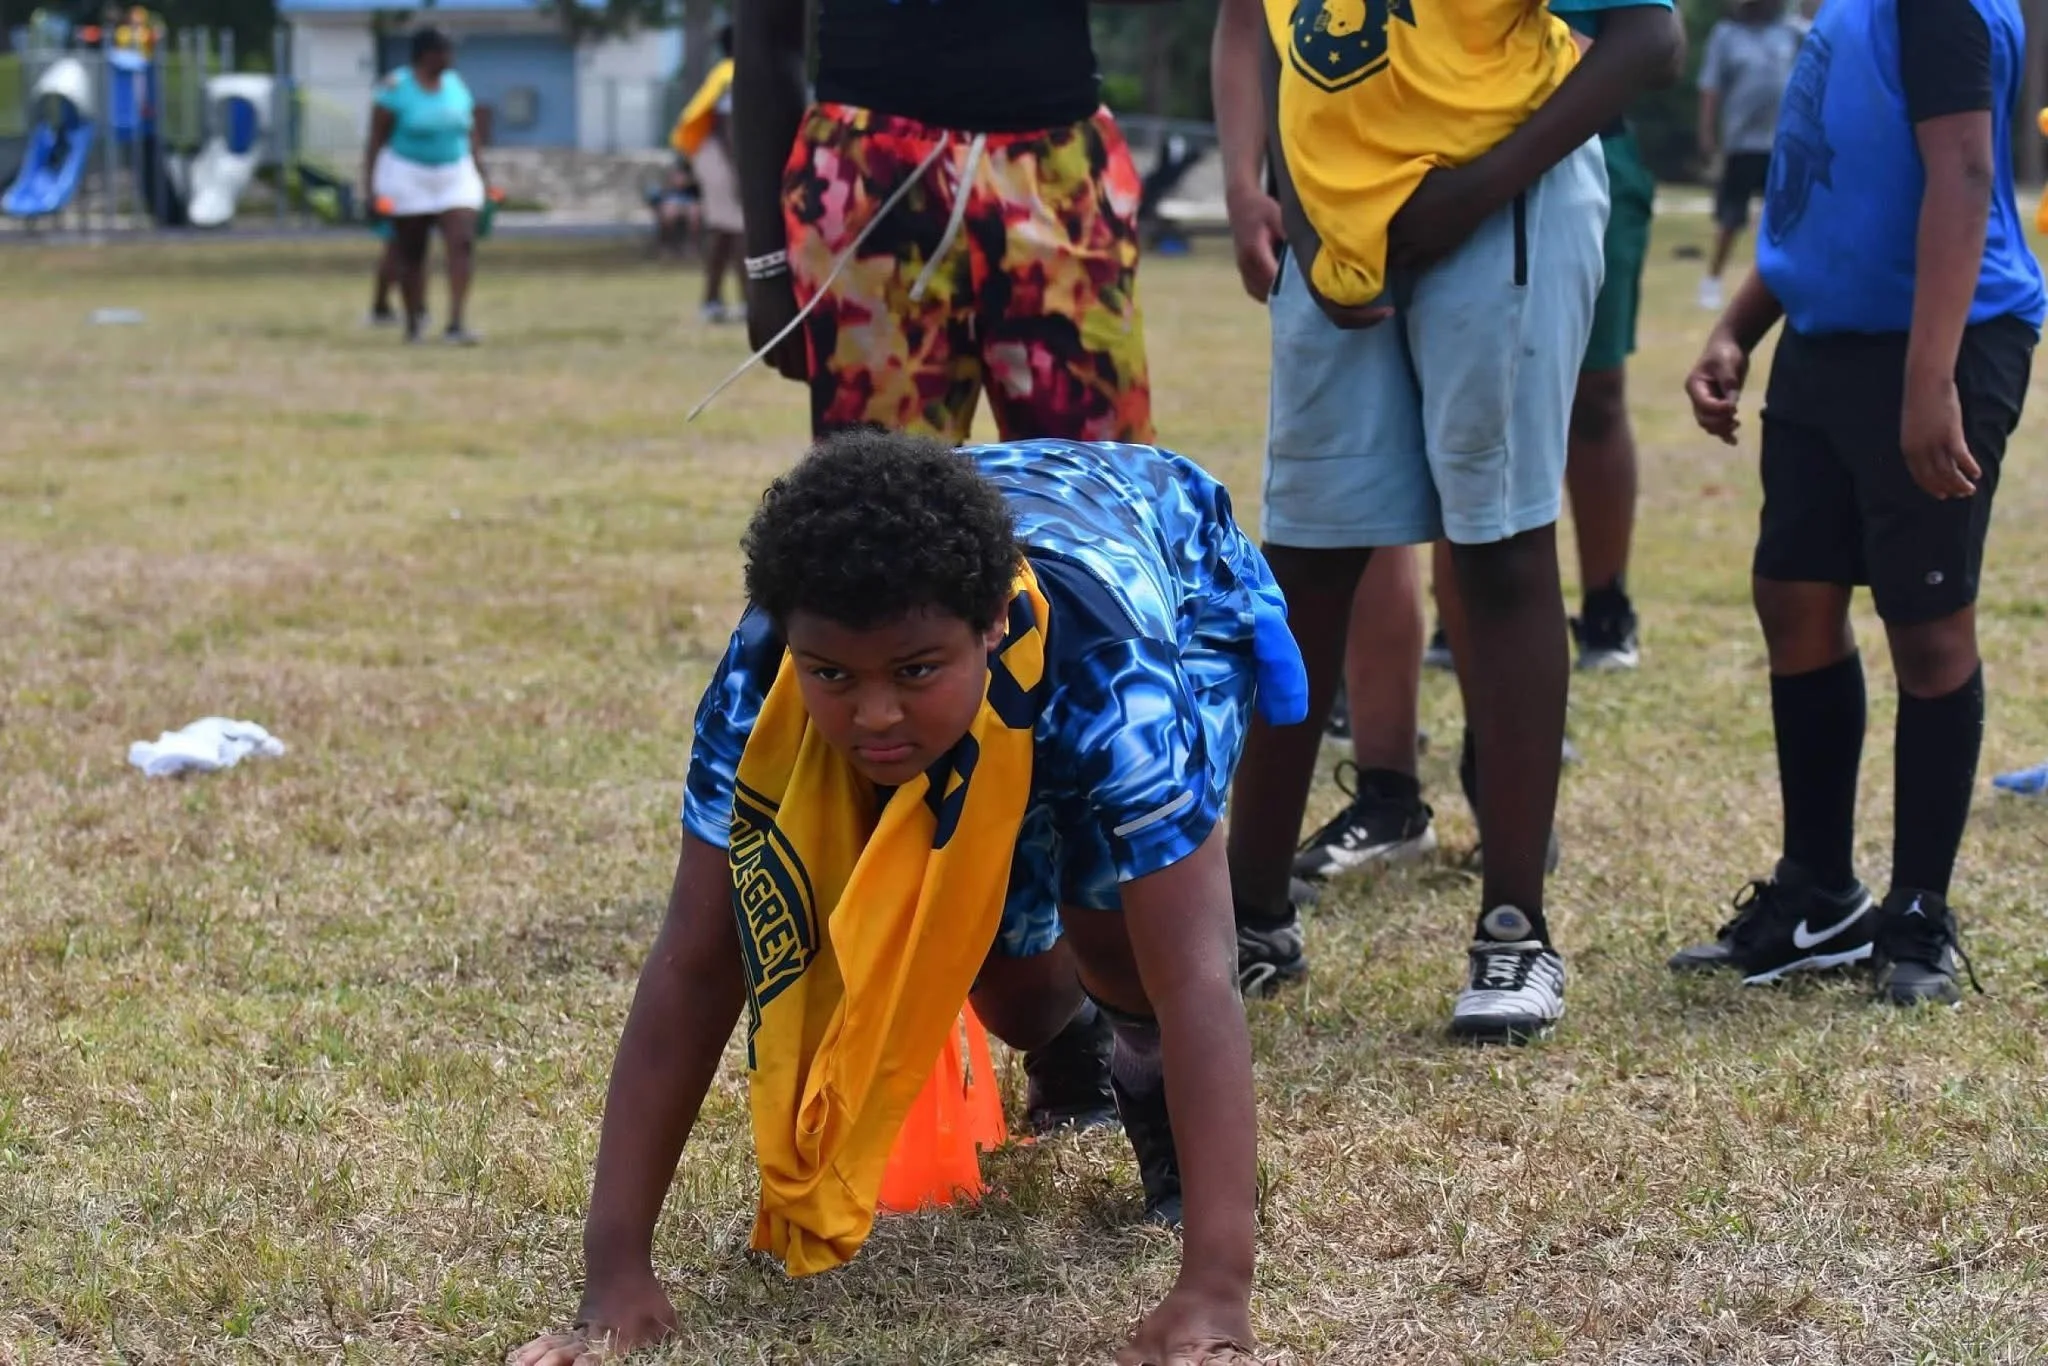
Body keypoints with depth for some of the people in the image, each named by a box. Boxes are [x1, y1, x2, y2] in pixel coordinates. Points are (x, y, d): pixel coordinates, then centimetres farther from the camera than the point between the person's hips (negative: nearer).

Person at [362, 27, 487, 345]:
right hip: (408, 180, -4)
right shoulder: (396, 88, -10)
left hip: (455, 177, 4)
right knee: (411, 254, 4)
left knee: (462, 244, -14)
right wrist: (370, 186, -16)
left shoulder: (455, 84, 5)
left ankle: (456, 324, -20)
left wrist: (482, 175, 7)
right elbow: (375, 140, -10)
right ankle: (413, 323, 20)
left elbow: (469, 134, 12)